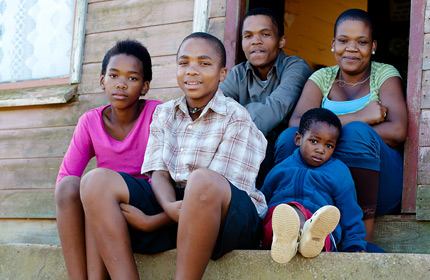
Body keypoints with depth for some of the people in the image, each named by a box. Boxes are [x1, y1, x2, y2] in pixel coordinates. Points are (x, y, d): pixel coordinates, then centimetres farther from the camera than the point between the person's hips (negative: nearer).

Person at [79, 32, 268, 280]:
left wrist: (153, 222, -15)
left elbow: (210, 186, -11)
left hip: (230, 221, -5)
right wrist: (169, 207, -22)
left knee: (202, 181, -39)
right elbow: (159, 173, 4)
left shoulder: (236, 118, -4)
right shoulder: (164, 114, 14)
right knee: (96, 182, -12)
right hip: (172, 209, 5)